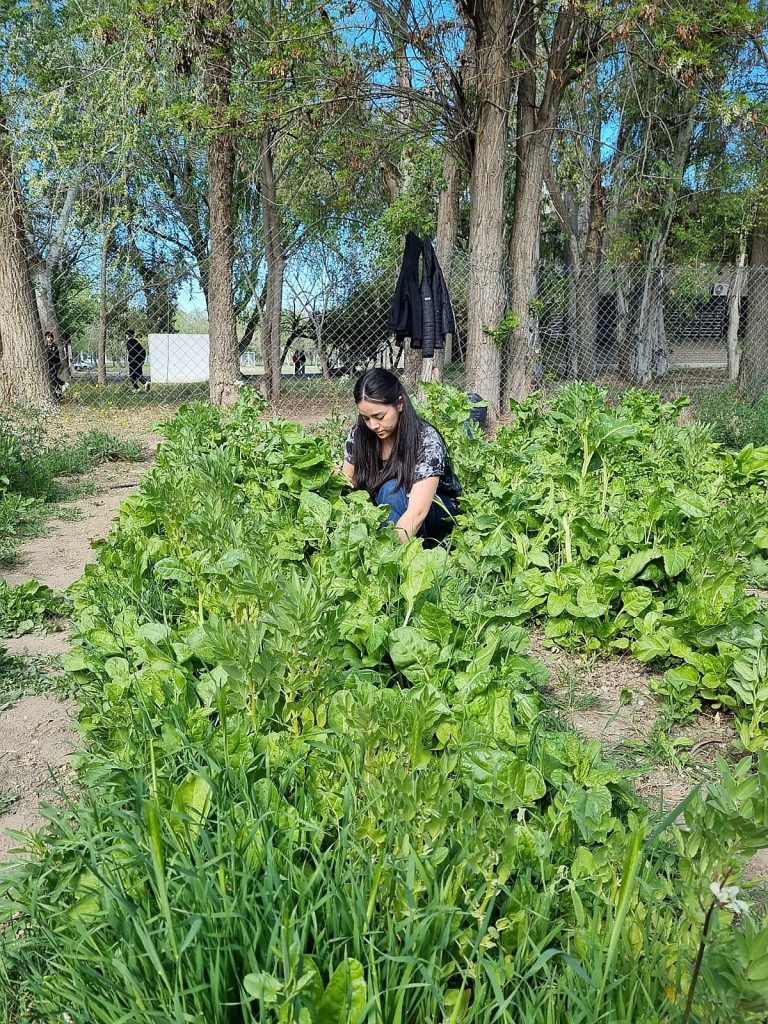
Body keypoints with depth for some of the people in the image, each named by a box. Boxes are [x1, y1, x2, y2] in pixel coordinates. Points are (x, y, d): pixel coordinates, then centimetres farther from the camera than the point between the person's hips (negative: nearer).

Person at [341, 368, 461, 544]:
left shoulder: (427, 441, -27)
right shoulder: (358, 435, -13)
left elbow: (416, 514, -37)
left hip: (438, 511, -5)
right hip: (386, 512, 5)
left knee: (391, 490, -33)